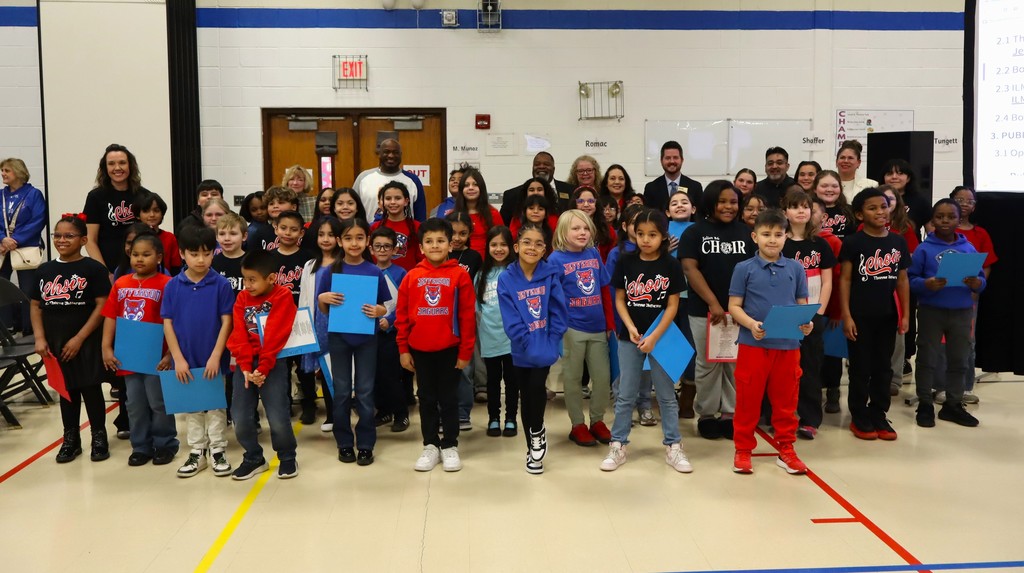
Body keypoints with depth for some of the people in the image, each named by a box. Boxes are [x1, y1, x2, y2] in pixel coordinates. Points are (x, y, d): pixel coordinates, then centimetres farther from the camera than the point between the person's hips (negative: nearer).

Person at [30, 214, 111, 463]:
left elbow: (102, 306, -11)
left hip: (86, 343, -4)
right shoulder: (45, 270, 7)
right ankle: (70, 439, 24)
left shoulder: (94, 269, -8)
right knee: (66, 390, 14)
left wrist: (79, 338, -14)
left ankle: (99, 437, 17)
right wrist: (39, 339, -1)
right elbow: (36, 306, 10)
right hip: (55, 344, 4)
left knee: (90, 389, 3)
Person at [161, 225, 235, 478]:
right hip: (185, 360, 2)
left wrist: (215, 357, -13)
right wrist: (178, 359, -7)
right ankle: (196, 452, 26)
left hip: (213, 360, -2)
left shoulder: (221, 285, -9)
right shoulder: (173, 286, -3)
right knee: (191, 408, 14)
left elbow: (226, 322, -8)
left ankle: (218, 450, 22)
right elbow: (167, 324, -1)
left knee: (216, 406, 10)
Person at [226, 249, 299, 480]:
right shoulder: (242, 298, 9)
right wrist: (245, 366, -12)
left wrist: (263, 368, -16)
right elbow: (239, 335, 1)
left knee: (277, 417, -9)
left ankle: (287, 458, 14)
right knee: (240, 418, 1)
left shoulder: (282, 297, -5)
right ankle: (254, 458, 21)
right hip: (246, 364, 5)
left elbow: (275, 336, -12)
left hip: (273, 363, -4)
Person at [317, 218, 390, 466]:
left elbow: (384, 308, 2)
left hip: (366, 338, -1)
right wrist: (322, 298, -17)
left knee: (365, 391, 6)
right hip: (338, 337, 1)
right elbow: (324, 310, 3)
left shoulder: (375, 272, -4)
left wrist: (378, 310, -19)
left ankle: (365, 444, 15)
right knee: (342, 391, 8)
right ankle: (344, 443, 20)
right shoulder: (331, 271, -2)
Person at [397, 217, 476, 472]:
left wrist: (465, 351, -6)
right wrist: (403, 349, 2)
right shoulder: (412, 276, 1)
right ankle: (430, 445, 24)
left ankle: (450, 446, 21)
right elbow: (402, 315, 4)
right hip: (420, 350, 2)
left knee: (449, 399, 8)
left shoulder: (459, 275, -6)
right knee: (427, 399, 13)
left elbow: (467, 316, -6)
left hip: (449, 349, -2)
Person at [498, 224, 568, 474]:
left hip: (545, 347, -1)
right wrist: (530, 345, -19)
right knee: (526, 397, 10)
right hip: (522, 350, 1)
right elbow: (511, 320, -12)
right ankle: (533, 448, 28)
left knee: (537, 387, -17)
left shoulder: (551, 275, -5)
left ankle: (538, 433, 11)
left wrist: (551, 344, -13)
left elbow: (558, 312, -5)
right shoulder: (506, 280, -7)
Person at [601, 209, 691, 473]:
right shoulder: (626, 262, -1)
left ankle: (673, 447, 17)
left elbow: (672, 305, -5)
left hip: (660, 336, -1)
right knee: (625, 395, 7)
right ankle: (617, 446, 16)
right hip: (629, 337, 1)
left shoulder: (671, 265, -5)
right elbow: (620, 300, 3)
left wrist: (654, 337, -12)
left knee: (666, 394, 7)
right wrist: (630, 327, -12)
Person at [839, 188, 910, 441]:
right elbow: (844, 280, -7)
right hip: (860, 316, -4)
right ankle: (859, 418, 16)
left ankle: (879, 415, 24)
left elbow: (902, 280, 9)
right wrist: (846, 316, -12)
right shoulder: (853, 242, -7)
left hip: (887, 316, 4)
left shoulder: (898, 242, 5)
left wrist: (905, 314, 5)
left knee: (883, 368, 12)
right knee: (860, 369, 5)